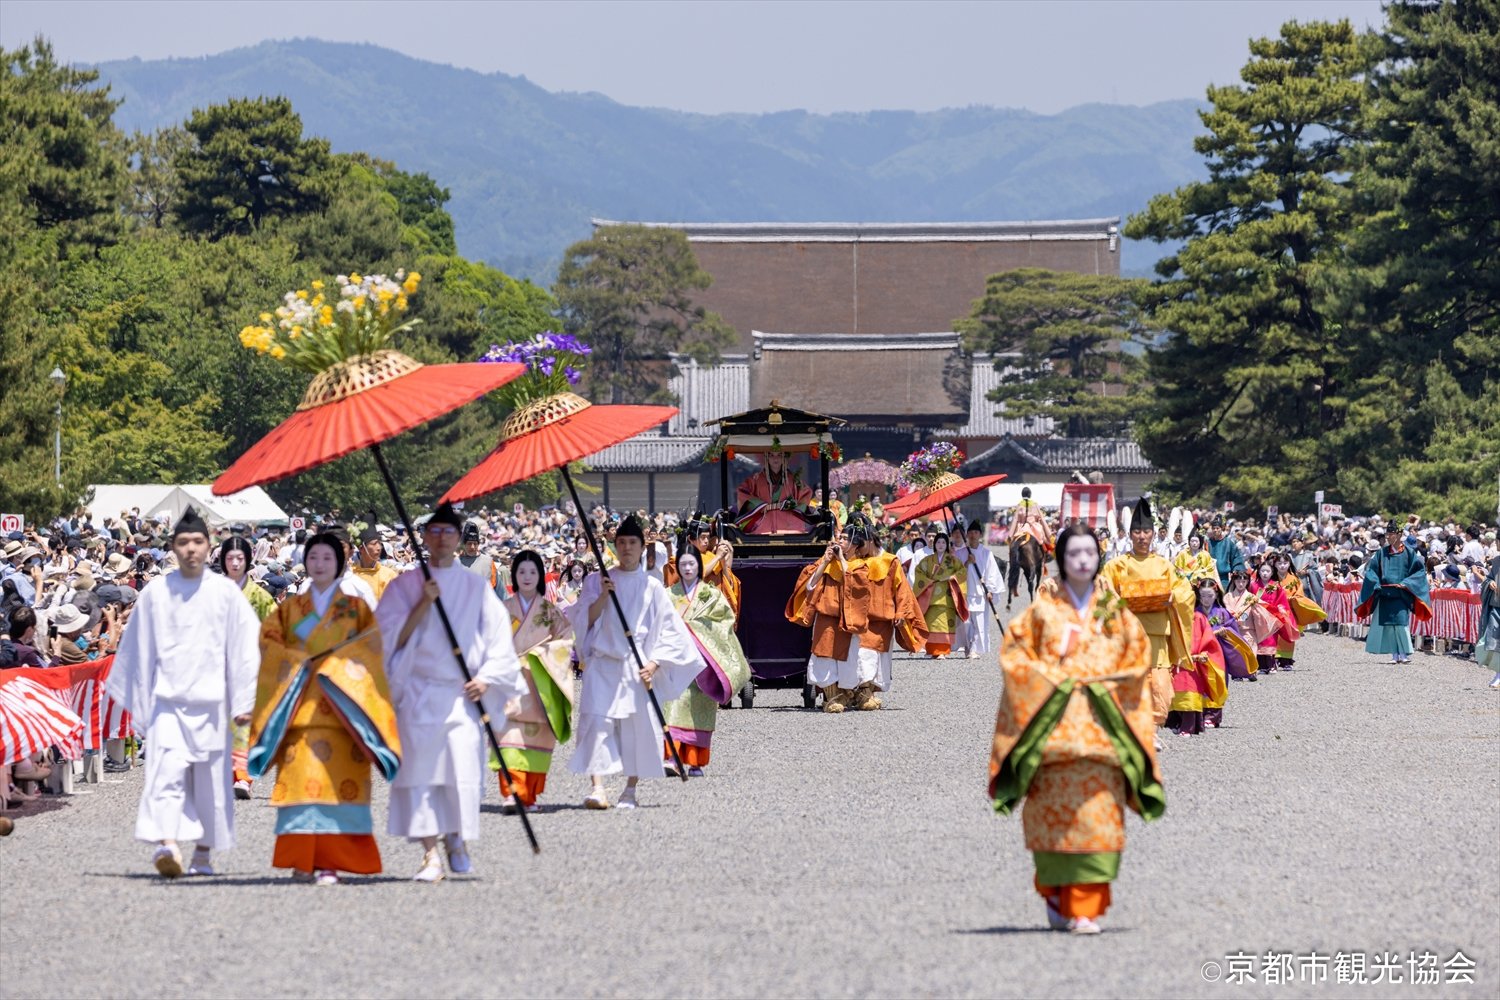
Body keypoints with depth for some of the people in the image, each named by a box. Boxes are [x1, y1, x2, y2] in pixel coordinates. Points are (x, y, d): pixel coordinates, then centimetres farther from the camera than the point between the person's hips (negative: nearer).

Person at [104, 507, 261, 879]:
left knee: (211, 779, 6)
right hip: (167, 698, -1)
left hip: (210, 701, 1)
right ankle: (166, 844, -29)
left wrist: (244, 701, 0)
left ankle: (204, 853, 18)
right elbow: (137, 648, 11)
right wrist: (137, 700, 12)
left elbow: (244, 648, 4)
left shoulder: (226, 593, 3)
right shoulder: (155, 593, 4)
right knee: (167, 769, -17)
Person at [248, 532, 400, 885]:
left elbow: (371, 645, 1)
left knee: (337, 780, -11)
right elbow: (269, 639, 5)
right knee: (301, 779, -8)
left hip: (341, 708, -1)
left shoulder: (356, 608, 12)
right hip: (300, 707, 1)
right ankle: (302, 860, -7)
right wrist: (300, 663, -9)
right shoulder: (289, 608, 16)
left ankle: (328, 861, -13)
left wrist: (334, 666, -10)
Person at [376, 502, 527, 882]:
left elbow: (498, 633, 8)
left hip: (463, 693, 0)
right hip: (418, 692, 0)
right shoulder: (405, 586, 8)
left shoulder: (476, 587, 10)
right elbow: (391, 636, 1)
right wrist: (423, 604, -10)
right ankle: (430, 854, -7)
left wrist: (486, 678, -4)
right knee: (420, 768, -8)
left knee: (464, 767, -8)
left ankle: (457, 840, 14)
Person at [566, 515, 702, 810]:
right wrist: (603, 596, -11)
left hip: (638, 667, 0)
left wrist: (654, 663, -6)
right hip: (603, 664, 0)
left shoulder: (652, 587, 7)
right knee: (597, 720, -15)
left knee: (639, 725, -3)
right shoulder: (597, 581, 9)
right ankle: (597, 787, -22)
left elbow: (668, 629, 6)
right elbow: (584, 621, 3)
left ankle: (630, 790, 8)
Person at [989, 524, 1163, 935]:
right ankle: (1057, 899, 12)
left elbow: (1138, 656, 9)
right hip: (1052, 723, -1)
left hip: (1101, 726, 1)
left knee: (1097, 815, -8)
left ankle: (1086, 908, -9)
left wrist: (1104, 683, -5)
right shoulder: (1042, 609, 7)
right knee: (1054, 813, -5)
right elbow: (1014, 652, 2)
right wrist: (1053, 680, -9)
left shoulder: (1114, 613, 12)